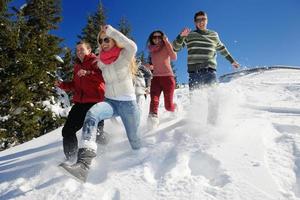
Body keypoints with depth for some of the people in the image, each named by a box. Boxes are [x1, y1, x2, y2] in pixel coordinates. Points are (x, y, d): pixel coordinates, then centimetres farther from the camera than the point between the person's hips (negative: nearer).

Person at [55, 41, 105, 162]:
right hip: (80, 103, 7)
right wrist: (62, 85, 10)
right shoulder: (77, 66, 21)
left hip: (94, 102, -7)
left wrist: (88, 73, -27)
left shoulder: (95, 62, 0)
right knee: (67, 130, 3)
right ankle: (70, 159, 13)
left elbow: (104, 77, -18)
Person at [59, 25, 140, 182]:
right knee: (92, 114, -32)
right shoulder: (101, 62, 9)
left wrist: (110, 30, -22)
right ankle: (83, 164, -46)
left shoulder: (124, 56, -6)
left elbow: (132, 47, -30)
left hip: (128, 103, -3)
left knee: (134, 141, 8)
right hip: (110, 102, 3)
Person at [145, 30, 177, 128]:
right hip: (156, 78, 4)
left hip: (168, 77, -4)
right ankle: (153, 118, -36)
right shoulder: (151, 50, 13)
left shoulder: (166, 47, 1)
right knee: (154, 100, -21)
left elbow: (174, 57, -17)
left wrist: (167, 42, -20)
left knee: (168, 106, -5)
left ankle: (177, 108, 28)